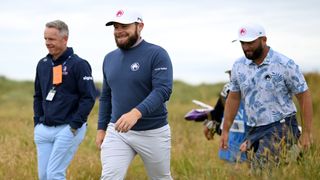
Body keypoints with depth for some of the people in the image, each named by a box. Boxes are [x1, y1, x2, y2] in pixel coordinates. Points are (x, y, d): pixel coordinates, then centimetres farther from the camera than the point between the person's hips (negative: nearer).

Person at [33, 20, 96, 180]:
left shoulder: (79, 64, -9)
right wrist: (37, 121, 10)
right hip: (43, 129, 7)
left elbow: (89, 97, -11)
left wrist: (75, 124, -15)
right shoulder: (43, 64, 11)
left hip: (68, 129, -7)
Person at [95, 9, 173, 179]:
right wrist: (101, 128, 14)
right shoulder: (110, 58, 10)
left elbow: (163, 90, -22)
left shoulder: (156, 54, -10)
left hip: (153, 132, -4)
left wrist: (136, 113, -36)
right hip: (117, 132, 4)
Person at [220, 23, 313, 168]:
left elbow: (304, 96, -5)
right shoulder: (239, 66, 6)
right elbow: (233, 98, 16)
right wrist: (225, 130, 14)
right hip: (254, 129, 5)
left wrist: (306, 133, -9)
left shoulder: (285, 65, -9)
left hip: (280, 128, -5)